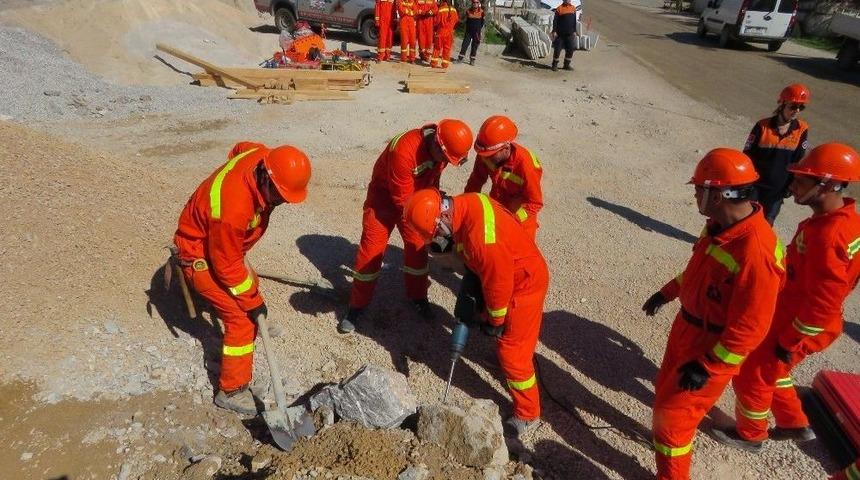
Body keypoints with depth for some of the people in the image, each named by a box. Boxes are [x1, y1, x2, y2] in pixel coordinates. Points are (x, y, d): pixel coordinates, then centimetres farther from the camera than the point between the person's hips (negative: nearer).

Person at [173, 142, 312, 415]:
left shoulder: (264, 157, -21)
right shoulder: (232, 208, -42)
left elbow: (240, 148, 6)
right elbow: (226, 265, -29)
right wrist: (253, 302, -18)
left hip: (225, 244, 9)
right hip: (201, 257, -8)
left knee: (249, 285, 29)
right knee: (243, 318, -8)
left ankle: (256, 326, 58)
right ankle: (231, 391, 6)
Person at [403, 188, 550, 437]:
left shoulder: (480, 236, -38)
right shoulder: (464, 205, -9)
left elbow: (498, 282, -25)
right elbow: (478, 264, 5)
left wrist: (495, 321, -10)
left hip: (524, 283, -9)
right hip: (507, 277, 9)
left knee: (512, 350, 0)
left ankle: (527, 415, 17)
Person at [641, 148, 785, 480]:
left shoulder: (755, 251, -33)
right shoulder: (720, 225, -4)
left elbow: (749, 329, -28)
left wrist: (708, 367, -23)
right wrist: (667, 293, 23)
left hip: (712, 346, -9)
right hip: (686, 328, 9)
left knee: (672, 413, 3)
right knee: (666, 391, 26)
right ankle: (667, 435, 52)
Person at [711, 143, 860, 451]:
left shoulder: (827, 235, -32)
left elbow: (822, 303, -28)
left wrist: (790, 342, -17)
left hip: (794, 326, -9)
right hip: (788, 315, 9)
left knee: (752, 375, 11)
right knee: (770, 370, 28)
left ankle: (750, 435, 34)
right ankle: (795, 424, 46)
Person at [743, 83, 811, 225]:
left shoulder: (802, 130, -5)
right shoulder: (763, 126, -13)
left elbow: (798, 161, 1)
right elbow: (747, 155, -8)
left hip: (778, 188, 2)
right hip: (754, 184, -2)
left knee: (768, 222, 13)